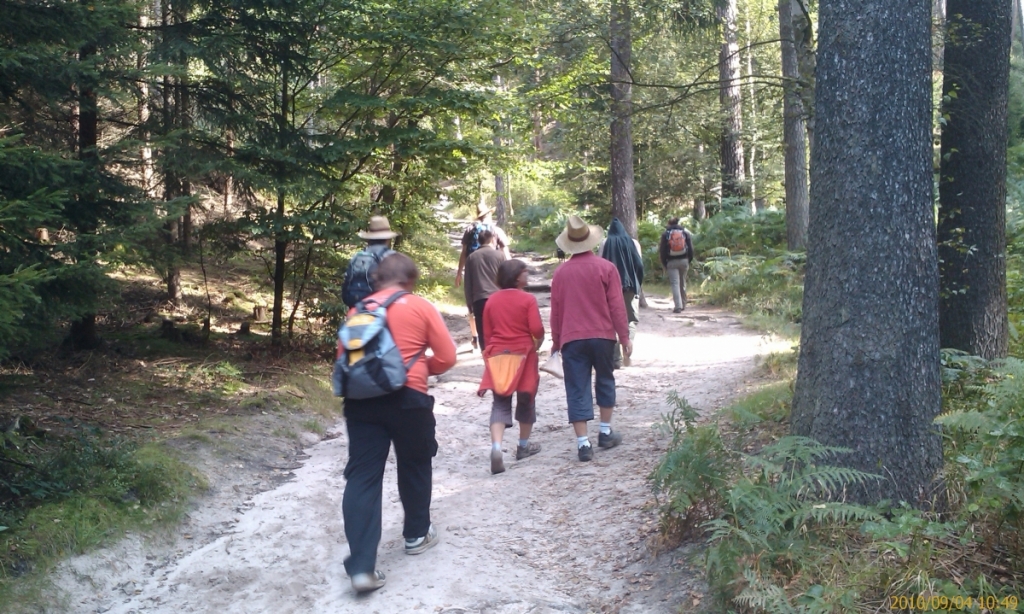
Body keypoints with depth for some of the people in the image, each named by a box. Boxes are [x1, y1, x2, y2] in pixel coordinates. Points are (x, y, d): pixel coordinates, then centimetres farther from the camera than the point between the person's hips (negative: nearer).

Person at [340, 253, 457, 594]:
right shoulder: (421, 307, 2)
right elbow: (447, 357, 2)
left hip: (361, 398, 2)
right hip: (407, 398, -2)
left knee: (362, 475, 0)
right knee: (414, 466, 21)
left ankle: (361, 566, -8)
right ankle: (417, 535, 36)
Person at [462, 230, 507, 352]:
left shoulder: (471, 257, 9)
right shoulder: (500, 255, 3)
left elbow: (468, 284, 9)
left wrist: (470, 304, 13)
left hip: (479, 300, 1)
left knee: (484, 335, 3)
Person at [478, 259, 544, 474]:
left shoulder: (492, 300, 4)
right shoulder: (528, 299, -9)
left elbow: (486, 332, 7)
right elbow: (537, 329, -14)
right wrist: (538, 341, 8)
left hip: (497, 356, 3)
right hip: (523, 355, -3)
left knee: (500, 403, 2)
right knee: (525, 400, 15)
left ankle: (496, 447, -19)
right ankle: (524, 445, 28)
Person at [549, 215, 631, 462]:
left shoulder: (561, 273, 2)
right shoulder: (606, 268, -4)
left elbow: (555, 311, 6)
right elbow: (617, 305, -5)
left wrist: (556, 340, 16)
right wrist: (624, 336, 2)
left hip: (571, 339, 0)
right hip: (602, 335, 0)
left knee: (577, 390, 1)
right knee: (605, 381, 19)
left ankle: (583, 442, -5)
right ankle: (606, 432, 26)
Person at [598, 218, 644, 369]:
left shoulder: (605, 243, 2)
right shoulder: (633, 242, 6)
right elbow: (640, 265, 1)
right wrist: (637, 284, 10)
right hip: (630, 286, 1)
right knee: (632, 319, 10)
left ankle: (617, 358, 1)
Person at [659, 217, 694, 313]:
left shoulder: (665, 234, 1)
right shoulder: (685, 232, 6)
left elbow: (662, 251, 0)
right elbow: (691, 248, 4)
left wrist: (664, 264, 8)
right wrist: (689, 260, 13)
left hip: (671, 262, -2)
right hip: (684, 261, 3)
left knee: (675, 284, -5)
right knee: (682, 283, 16)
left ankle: (678, 306, -16)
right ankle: (683, 305, 25)